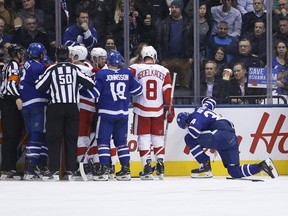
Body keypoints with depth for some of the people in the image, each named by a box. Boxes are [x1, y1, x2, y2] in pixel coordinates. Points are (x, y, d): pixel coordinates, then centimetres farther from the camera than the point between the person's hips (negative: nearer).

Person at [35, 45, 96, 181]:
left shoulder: (51, 70, -3)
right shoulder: (75, 69, 1)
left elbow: (39, 87, -1)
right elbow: (90, 84, -1)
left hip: (56, 108, -2)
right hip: (72, 107, 2)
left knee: (54, 139, 1)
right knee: (71, 139, 8)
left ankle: (54, 170, -6)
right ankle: (71, 171, 5)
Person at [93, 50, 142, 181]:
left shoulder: (102, 74, -8)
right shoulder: (127, 74, 3)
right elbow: (137, 90, 11)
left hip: (106, 113, -4)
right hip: (123, 113, 4)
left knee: (103, 141, -1)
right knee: (121, 141, 12)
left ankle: (104, 169, -9)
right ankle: (126, 169, 9)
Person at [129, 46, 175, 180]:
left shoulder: (135, 69, -4)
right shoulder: (164, 71, 3)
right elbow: (168, 92, 1)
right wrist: (170, 110, 6)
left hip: (141, 110, -2)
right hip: (158, 111, 2)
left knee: (143, 138, 3)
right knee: (158, 137, 14)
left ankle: (147, 168, -4)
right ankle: (160, 166, 9)